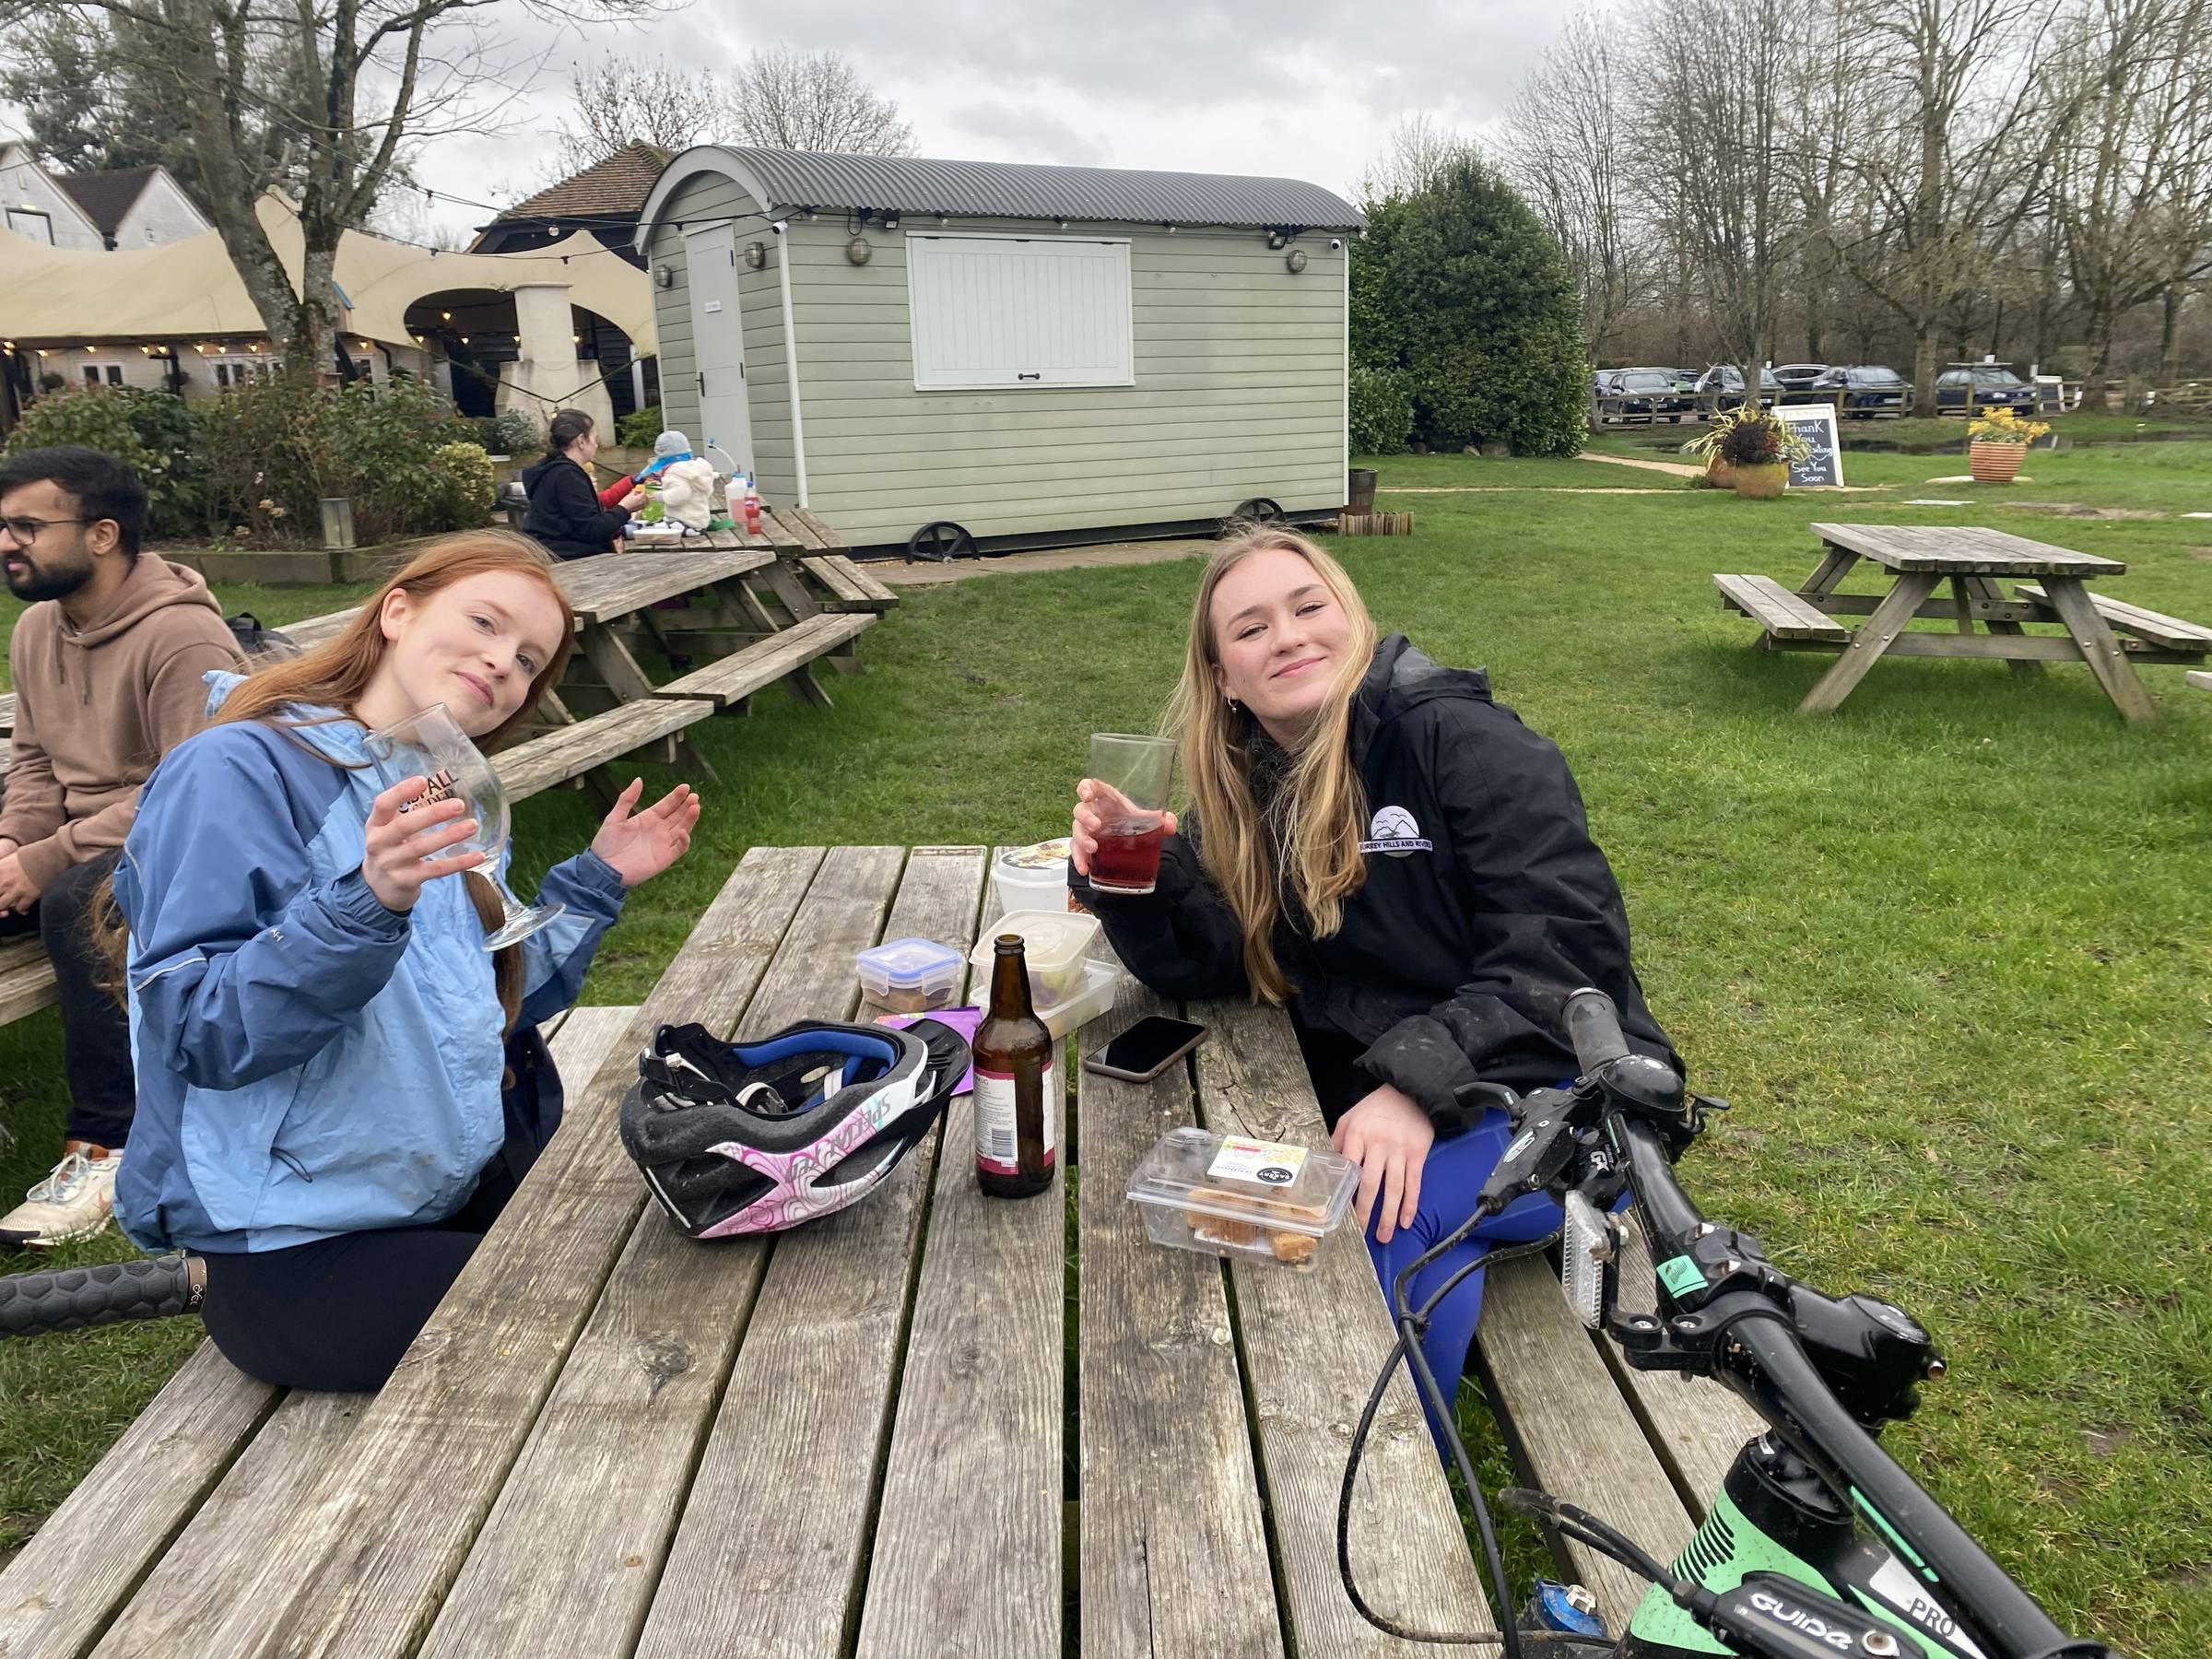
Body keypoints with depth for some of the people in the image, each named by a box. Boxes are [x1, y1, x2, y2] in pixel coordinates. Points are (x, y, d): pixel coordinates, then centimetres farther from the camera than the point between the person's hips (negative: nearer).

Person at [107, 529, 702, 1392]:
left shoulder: (435, 805, 10)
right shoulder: (238, 772, -14)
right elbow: (198, 1035, -23)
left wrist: (595, 882, 5)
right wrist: (369, 903, -37)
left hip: (464, 1186, 8)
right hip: (301, 1247, -8)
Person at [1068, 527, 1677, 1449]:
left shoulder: (1462, 740, -12)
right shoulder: (1252, 792, 8)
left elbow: (1566, 944, -20)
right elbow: (1209, 961, 1)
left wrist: (1419, 1080, -31)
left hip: (1557, 1095, -5)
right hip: (1377, 1111, 5)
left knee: (1383, 1207, -31)